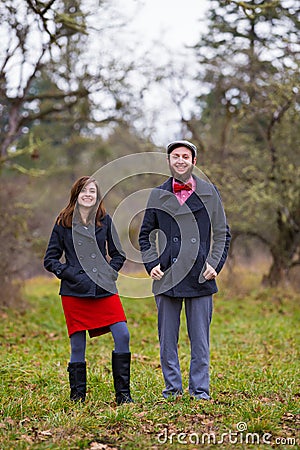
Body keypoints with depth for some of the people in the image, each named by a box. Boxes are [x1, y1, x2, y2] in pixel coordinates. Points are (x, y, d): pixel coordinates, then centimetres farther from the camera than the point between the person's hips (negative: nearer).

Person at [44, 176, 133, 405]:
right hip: (74, 292, -1)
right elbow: (50, 259, 6)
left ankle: (123, 393, 2)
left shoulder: (105, 220, 9)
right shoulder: (64, 223, 4)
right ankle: (77, 396, 16)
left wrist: (109, 272, 0)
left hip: (105, 290, 2)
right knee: (78, 345, 1)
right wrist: (68, 273, -7)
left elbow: (118, 254, 15)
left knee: (122, 336, -10)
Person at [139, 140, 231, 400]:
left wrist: (214, 265, -2)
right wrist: (151, 264, 3)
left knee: (200, 339, 3)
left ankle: (200, 390, 13)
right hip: (166, 278, 1)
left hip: (200, 278, -1)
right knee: (167, 338, 5)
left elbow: (222, 234, 9)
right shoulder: (158, 195, 8)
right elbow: (146, 234, 16)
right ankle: (172, 388, 17)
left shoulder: (209, 193, 6)